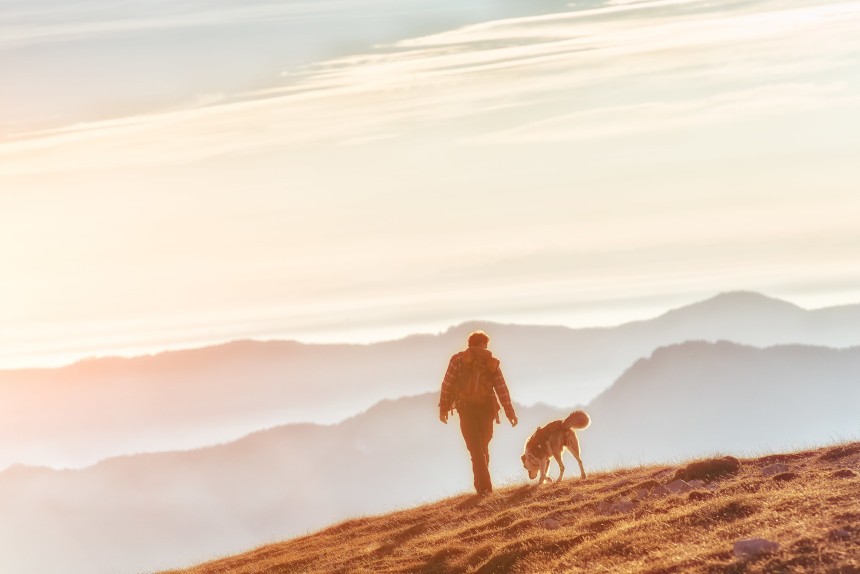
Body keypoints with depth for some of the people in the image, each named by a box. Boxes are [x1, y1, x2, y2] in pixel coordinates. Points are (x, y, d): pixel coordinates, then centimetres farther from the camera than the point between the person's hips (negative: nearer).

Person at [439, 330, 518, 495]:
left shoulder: (458, 359, 2)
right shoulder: (492, 362, 7)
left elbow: (447, 384, -3)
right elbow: (502, 389, 3)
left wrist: (443, 407, 4)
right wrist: (510, 412, 6)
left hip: (466, 409, -2)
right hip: (486, 408, 2)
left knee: (476, 449, -1)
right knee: (483, 448, 18)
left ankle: (484, 486, -12)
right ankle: (482, 484, 22)